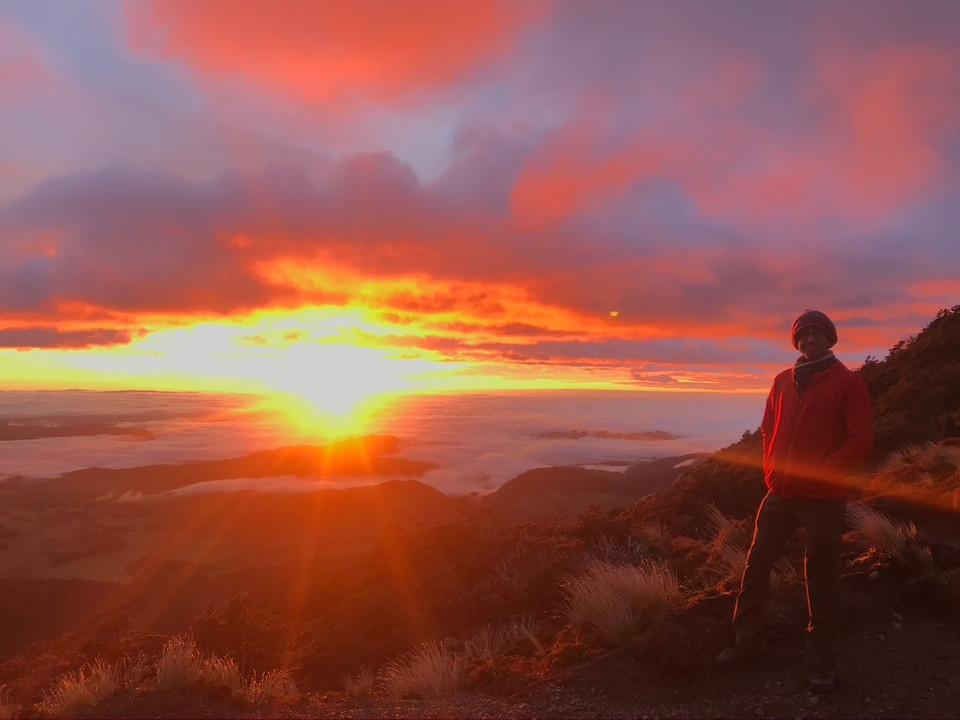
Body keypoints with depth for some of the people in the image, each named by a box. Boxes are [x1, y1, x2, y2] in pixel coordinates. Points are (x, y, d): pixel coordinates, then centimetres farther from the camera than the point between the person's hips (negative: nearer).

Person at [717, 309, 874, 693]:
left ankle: (824, 660, 20)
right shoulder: (783, 381, 11)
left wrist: (817, 472, -13)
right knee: (756, 564, 7)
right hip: (780, 493, 5)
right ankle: (749, 639, 22)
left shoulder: (848, 382, -5)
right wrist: (771, 467, 4)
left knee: (821, 577, 4)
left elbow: (861, 443, -8)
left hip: (823, 499, -5)